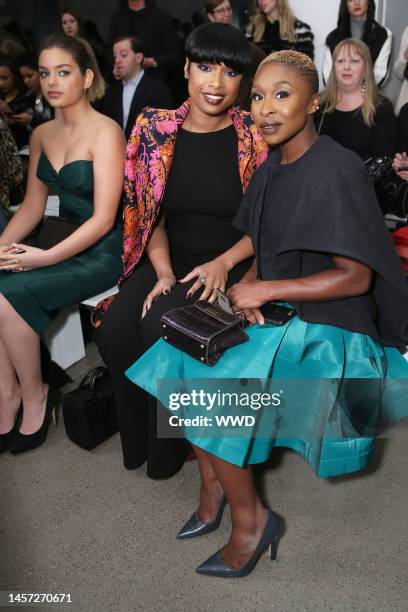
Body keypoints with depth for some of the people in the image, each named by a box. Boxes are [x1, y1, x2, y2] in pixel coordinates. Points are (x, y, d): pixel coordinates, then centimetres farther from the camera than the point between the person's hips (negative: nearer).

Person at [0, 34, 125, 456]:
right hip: (65, 241, 7)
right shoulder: (42, 134, 11)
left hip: (104, 252, -6)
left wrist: (45, 258, -21)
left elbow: (103, 219, -17)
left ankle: (34, 394, -3)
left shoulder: (105, 133, -11)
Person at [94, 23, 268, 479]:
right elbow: (149, 215, 3)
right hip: (170, 259, 3)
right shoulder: (156, 129, 2)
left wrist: (224, 264, -18)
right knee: (114, 327, -22)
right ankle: (139, 437, 6)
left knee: (162, 324, -29)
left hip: (232, 265, -3)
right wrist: (163, 273, -11)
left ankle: (171, 443, -1)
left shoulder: (256, 137, -6)